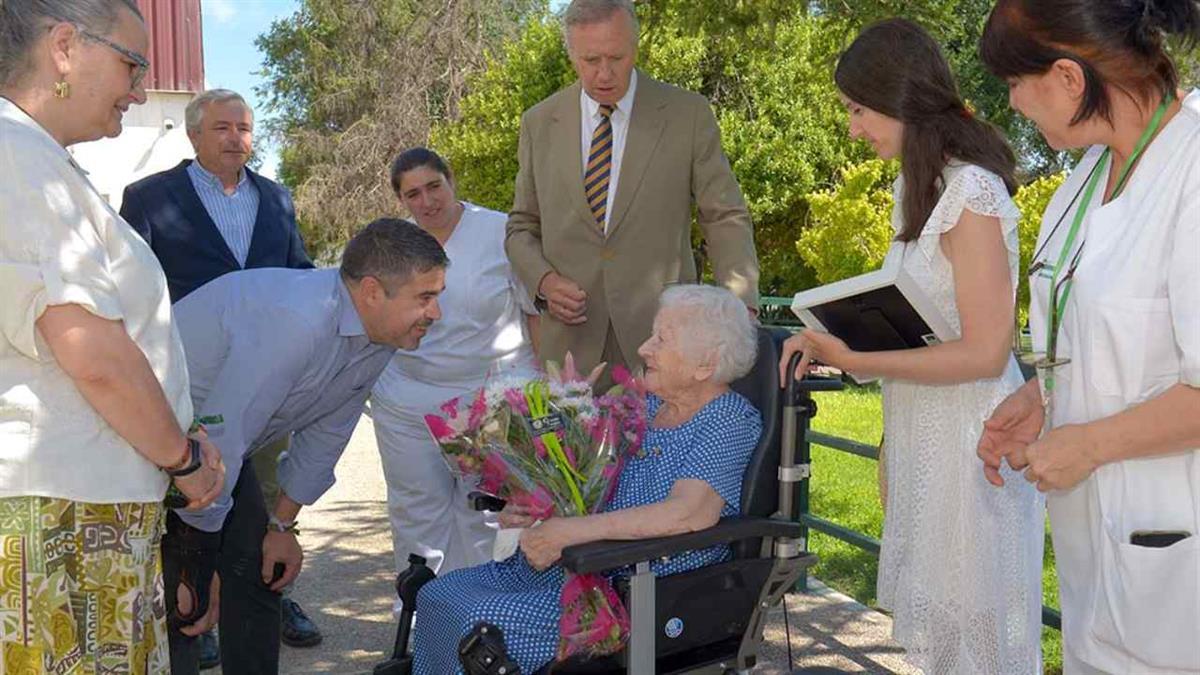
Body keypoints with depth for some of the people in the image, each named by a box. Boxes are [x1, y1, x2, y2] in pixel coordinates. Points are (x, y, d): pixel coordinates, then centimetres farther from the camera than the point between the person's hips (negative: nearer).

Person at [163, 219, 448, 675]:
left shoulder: (378, 344, -7)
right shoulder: (295, 323, -36)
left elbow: (324, 436, 5)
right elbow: (220, 437, -33)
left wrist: (282, 524, 8)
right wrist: (197, 550, -21)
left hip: (219, 439, 8)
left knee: (259, 573, 8)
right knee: (179, 603, -11)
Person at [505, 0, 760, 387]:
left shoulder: (689, 115, 1)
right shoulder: (539, 123, 8)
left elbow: (725, 219, 0)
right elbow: (522, 226, 15)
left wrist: (741, 306, -14)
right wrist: (544, 280, -4)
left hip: (661, 339, -1)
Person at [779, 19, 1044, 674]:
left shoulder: (970, 192, -18)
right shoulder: (918, 183, 9)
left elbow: (983, 353, -20)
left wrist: (853, 361, -20)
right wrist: (837, 338, 2)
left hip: (966, 431, -9)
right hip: (922, 425, 9)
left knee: (969, 622, 6)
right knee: (932, 616, 18)